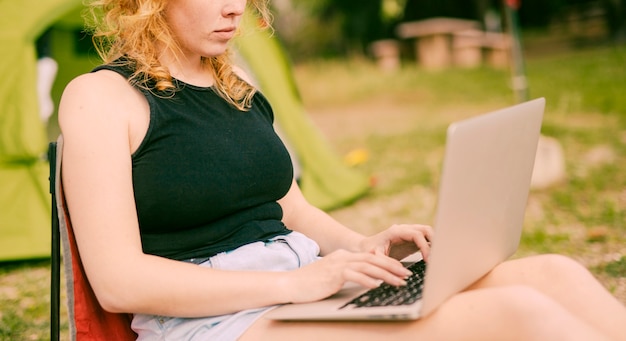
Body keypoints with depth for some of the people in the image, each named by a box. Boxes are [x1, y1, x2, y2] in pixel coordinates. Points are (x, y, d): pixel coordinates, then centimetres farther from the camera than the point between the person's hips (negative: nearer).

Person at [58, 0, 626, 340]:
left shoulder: (237, 89, 14)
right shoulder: (101, 98, -6)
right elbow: (118, 280, -14)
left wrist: (360, 248, 0)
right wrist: (291, 282, -21)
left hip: (306, 289, 7)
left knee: (552, 274, -11)